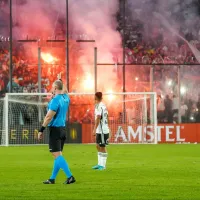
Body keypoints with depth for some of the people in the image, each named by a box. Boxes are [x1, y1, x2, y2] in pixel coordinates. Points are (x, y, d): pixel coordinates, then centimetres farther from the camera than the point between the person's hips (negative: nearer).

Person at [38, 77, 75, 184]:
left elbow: (49, 117, -19)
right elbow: (64, 91, 33)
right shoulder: (66, 98, 6)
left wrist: (41, 130, -15)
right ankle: (52, 178, 19)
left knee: (57, 155, -9)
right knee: (58, 155, 12)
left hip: (55, 129, -9)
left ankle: (70, 177, -18)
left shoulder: (55, 100, -16)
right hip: (63, 128, 9)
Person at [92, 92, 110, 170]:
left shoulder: (98, 106, -14)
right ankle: (100, 164, 19)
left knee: (102, 147, -4)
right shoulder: (103, 105, 12)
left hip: (102, 130, -9)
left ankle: (102, 165, 1)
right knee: (98, 146, 15)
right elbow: (106, 116, 18)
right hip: (100, 131, 9)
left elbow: (98, 118, -20)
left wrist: (95, 129, -21)